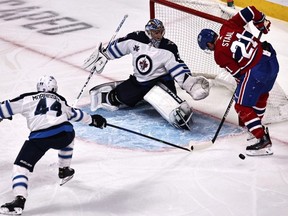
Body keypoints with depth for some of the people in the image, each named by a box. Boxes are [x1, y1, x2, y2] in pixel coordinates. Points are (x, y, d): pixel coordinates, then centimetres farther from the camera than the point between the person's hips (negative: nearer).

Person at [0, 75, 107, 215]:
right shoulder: (59, 100, 29)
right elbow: (74, 114, 41)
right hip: (64, 134, 4)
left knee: (20, 166, 1)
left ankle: (19, 200, -19)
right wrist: (93, 120, 56)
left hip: (39, 138, -4)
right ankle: (64, 171, 48)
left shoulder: (28, 98, 18)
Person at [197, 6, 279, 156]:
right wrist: (262, 24, 22)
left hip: (256, 69, -8)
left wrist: (241, 84, 17)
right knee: (261, 94, 31)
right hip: (271, 58, 8)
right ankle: (257, 126, 49)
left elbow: (238, 72, -3)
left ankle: (263, 139, -3)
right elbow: (251, 11, 6)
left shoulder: (219, 54, -5)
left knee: (242, 106, 3)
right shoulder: (227, 26, 8)